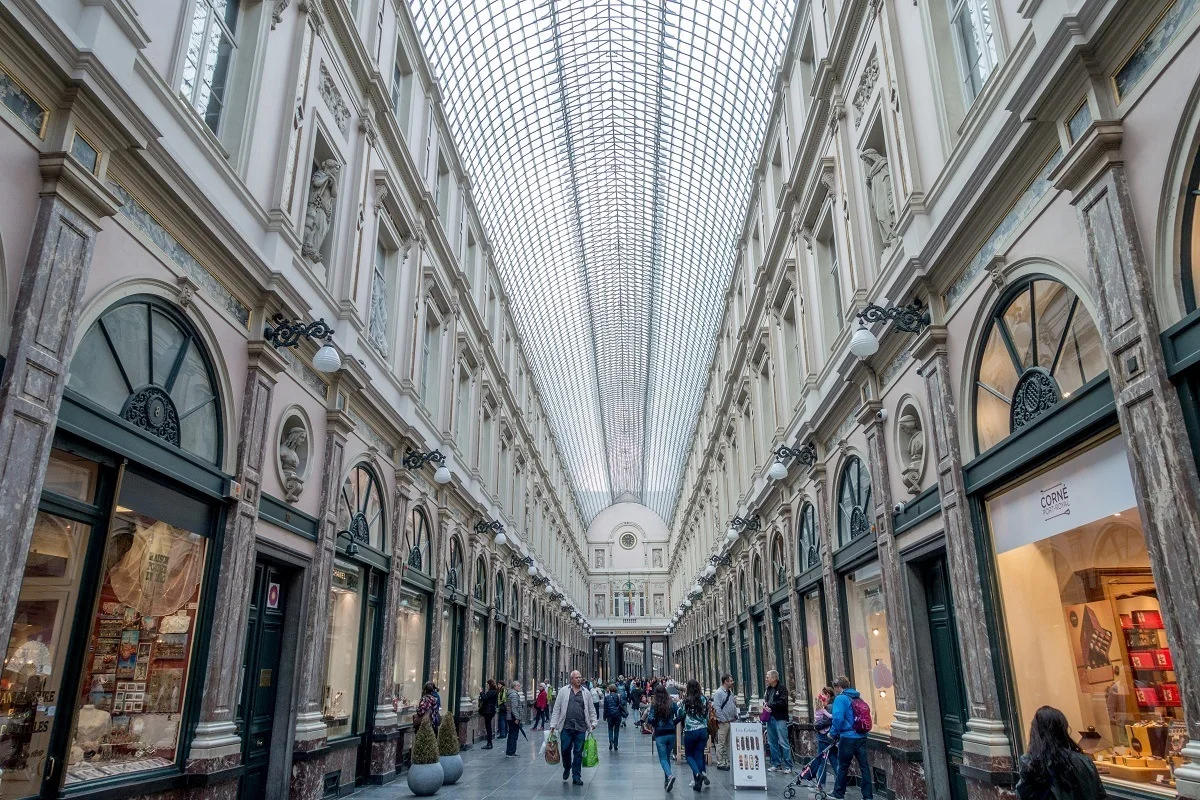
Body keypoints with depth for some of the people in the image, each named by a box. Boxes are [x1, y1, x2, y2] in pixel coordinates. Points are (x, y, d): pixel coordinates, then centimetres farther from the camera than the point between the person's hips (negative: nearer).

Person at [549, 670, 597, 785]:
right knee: (565, 749, 1)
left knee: (578, 752, 3)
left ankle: (576, 777, 14)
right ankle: (567, 768, 30)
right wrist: (553, 724, 1)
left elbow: (591, 709, 16)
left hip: (581, 728, 1)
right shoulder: (564, 691, 4)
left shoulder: (586, 692, 10)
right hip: (566, 727, -1)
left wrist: (593, 722, 8)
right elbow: (556, 709, 5)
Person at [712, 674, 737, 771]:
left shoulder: (730, 692, 14)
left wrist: (735, 717, 11)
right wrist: (723, 720, -17)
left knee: (729, 743, 12)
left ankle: (728, 761, 20)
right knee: (721, 743, -3)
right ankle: (720, 763, 2)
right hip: (723, 722, -8)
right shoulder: (719, 693, -12)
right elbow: (717, 708, -16)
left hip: (732, 722, 8)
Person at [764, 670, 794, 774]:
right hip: (770, 718, 8)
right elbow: (766, 699, 22)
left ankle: (788, 766, -1)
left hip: (780, 719, -8)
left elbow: (782, 702, -17)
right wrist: (765, 705, -1)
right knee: (772, 743, 11)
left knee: (783, 743, -7)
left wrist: (769, 704, -11)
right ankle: (776, 765, 19)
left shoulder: (782, 688, -8)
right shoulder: (769, 689, 14)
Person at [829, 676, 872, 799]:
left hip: (848, 737, -6)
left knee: (843, 767, 7)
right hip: (862, 737, 6)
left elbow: (838, 718, -19)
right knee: (864, 767, 7)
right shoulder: (859, 698, 13)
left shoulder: (840, 699, -10)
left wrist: (833, 733, -6)